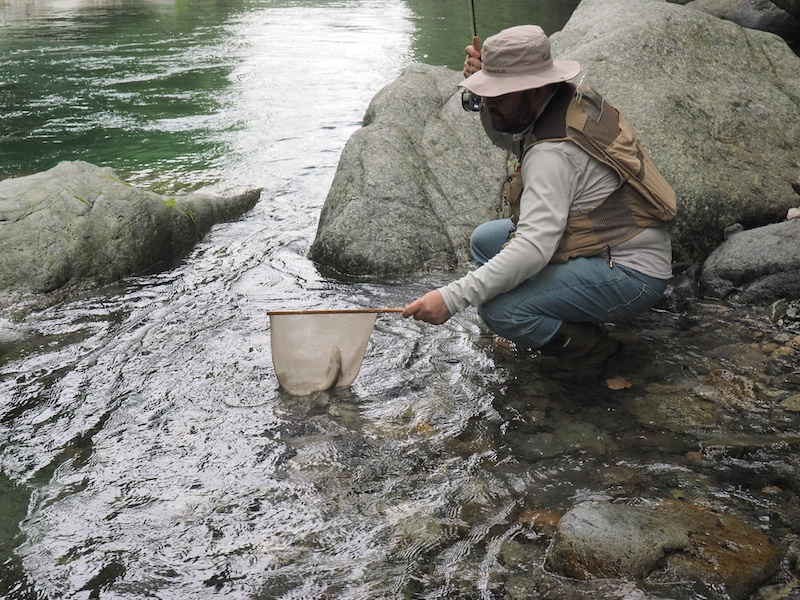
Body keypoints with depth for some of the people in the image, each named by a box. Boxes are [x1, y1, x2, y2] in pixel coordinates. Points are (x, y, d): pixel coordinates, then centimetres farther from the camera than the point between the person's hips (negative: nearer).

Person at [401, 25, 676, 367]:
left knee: (500, 310, -28)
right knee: (485, 240, 13)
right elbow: (508, 139, 19)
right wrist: (485, 91, -1)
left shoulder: (554, 152, -27)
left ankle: (596, 352, -4)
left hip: (630, 274, -11)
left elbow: (534, 247, -36)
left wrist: (452, 299, -39)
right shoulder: (576, 97, 1)